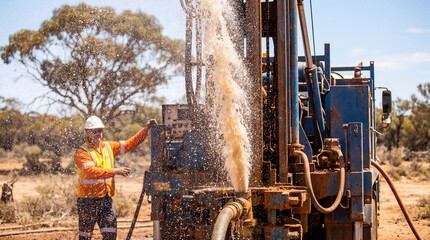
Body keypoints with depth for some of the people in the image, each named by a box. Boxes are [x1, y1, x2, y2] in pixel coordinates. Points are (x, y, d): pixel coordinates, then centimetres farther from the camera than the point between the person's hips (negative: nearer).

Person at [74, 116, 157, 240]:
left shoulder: (108, 147, 10)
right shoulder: (82, 152, -11)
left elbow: (130, 144, 13)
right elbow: (90, 171, -28)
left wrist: (145, 130, 3)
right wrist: (114, 171, -34)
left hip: (106, 199, 5)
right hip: (88, 200, -5)